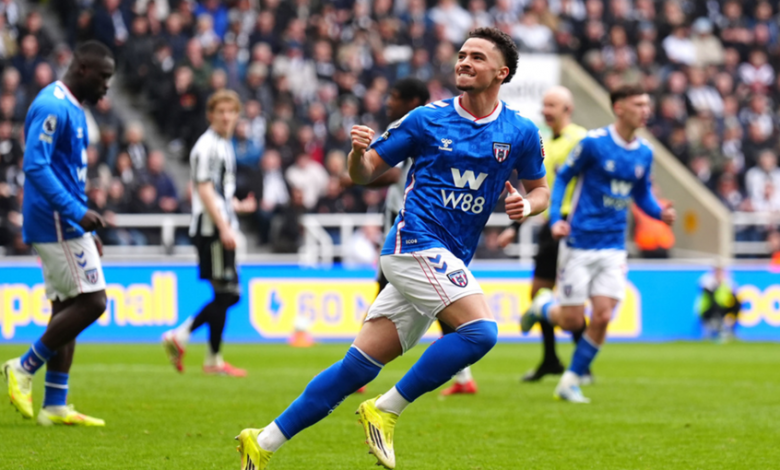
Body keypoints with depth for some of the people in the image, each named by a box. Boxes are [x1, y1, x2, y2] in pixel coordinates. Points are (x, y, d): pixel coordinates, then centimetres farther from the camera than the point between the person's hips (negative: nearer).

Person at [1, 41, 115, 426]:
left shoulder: (72, 109, 17)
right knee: (91, 302, -12)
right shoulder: (52, 107, -14)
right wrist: (76, 212, -26)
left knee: (68, 308, 9)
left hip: (67, 224, 10)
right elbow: (35, 165, -23)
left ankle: (55, 406, 11)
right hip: (56, 223, -10)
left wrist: (85, 228, 24)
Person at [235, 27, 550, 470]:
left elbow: (540, 189, 19)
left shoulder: (522, 133, 7)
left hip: (449, 261, 4)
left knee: (360, 364, 2)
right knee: (480, 330, -25)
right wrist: (359, 151, -18)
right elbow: (365, 173, 5)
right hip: (416, 242, -4)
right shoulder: (428, 119, 0)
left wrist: (527, 204, -4)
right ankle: (385, 411, -13)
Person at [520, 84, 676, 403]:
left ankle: (570, 382, 8)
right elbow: (562, 178, -2)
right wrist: (555, 219, -14)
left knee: (602, 317, -8)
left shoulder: (644, 153, 6)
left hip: (613, 248, 4)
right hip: (579, 243, -4)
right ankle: (543, 307, 33)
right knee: (572, 321, -3)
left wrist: (660, 213, -2)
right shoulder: (593, 143, -10)